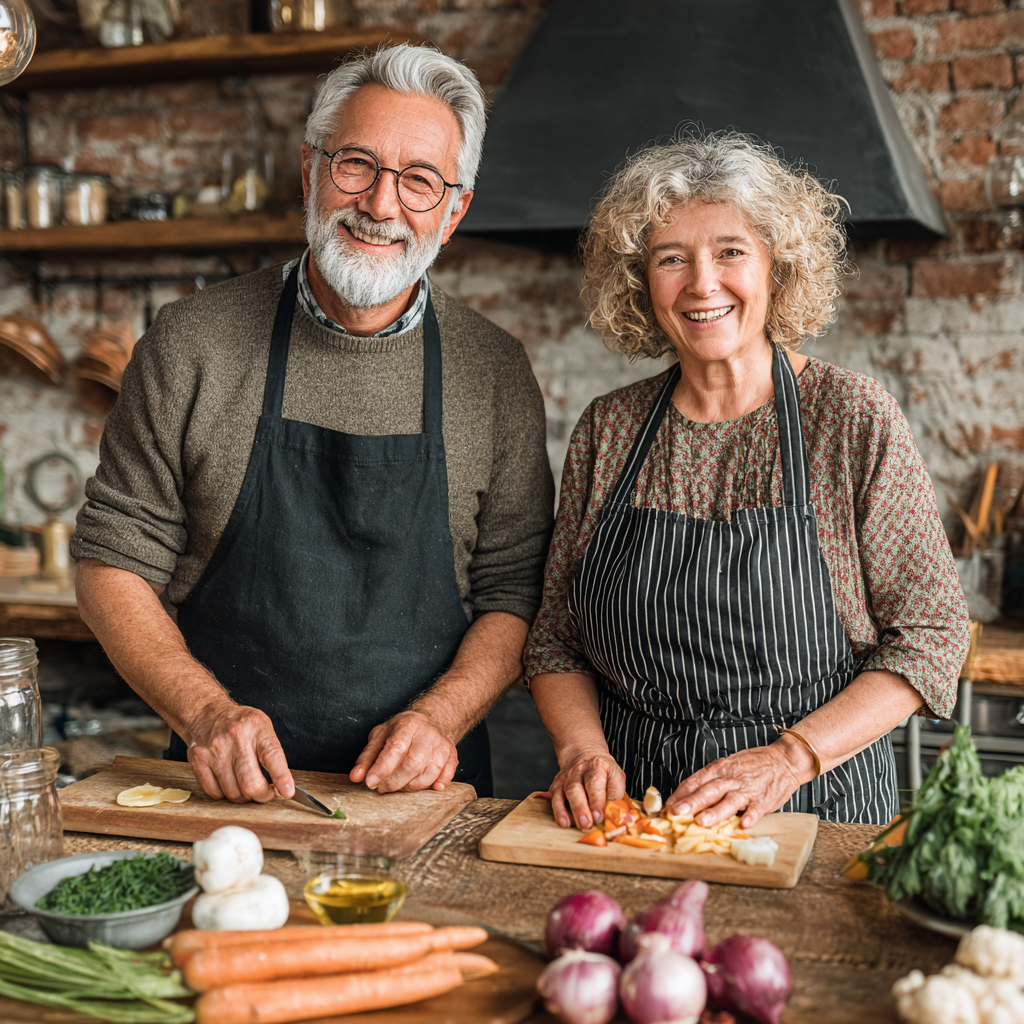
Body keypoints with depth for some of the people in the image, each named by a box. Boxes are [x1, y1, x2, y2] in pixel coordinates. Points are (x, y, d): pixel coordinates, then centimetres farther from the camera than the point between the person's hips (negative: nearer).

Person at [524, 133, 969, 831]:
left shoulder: (857, 419, -4)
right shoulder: (607, 430, 4)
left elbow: (931, 634, -3)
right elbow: (556, 640, 10)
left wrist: (789, 758, -14)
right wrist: (582, 750, -9)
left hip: (816, 808, -2)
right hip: (628, 801, 3)